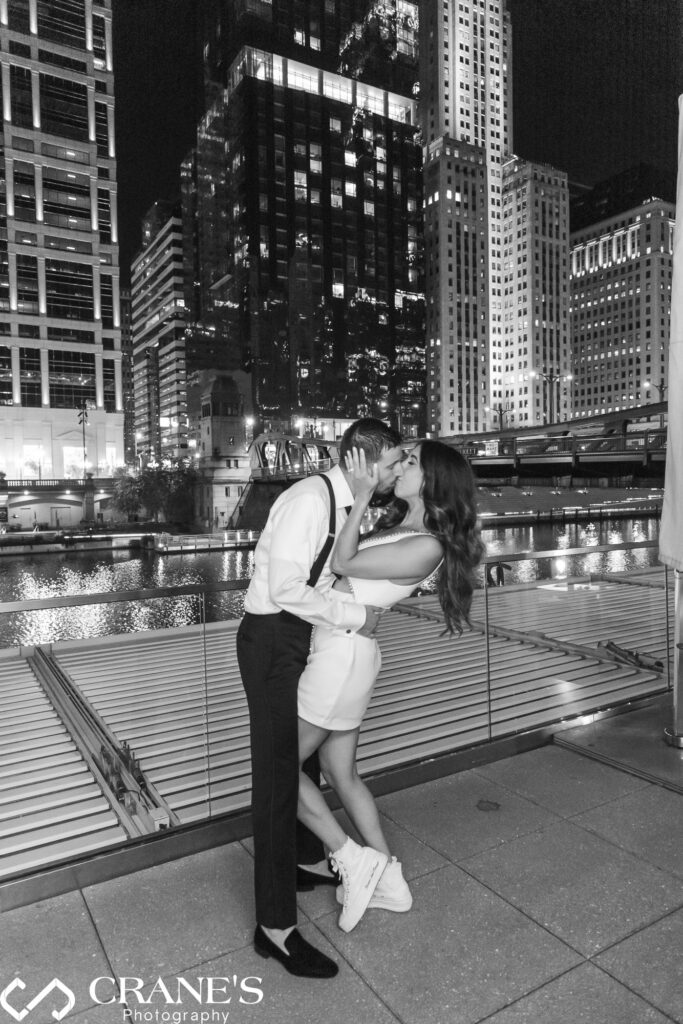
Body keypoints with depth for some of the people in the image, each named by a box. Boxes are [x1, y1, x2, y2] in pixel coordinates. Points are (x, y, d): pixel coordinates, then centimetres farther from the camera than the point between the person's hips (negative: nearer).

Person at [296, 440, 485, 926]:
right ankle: (391, 882, 32)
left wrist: (362, 497, -13)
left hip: (343, 654, -9)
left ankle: (351, 859, 18)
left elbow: (344, 563, -15)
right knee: (343, 774, 19)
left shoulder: (427, 547, -18)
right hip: (340, 651, 9)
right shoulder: (400, 526, 10)